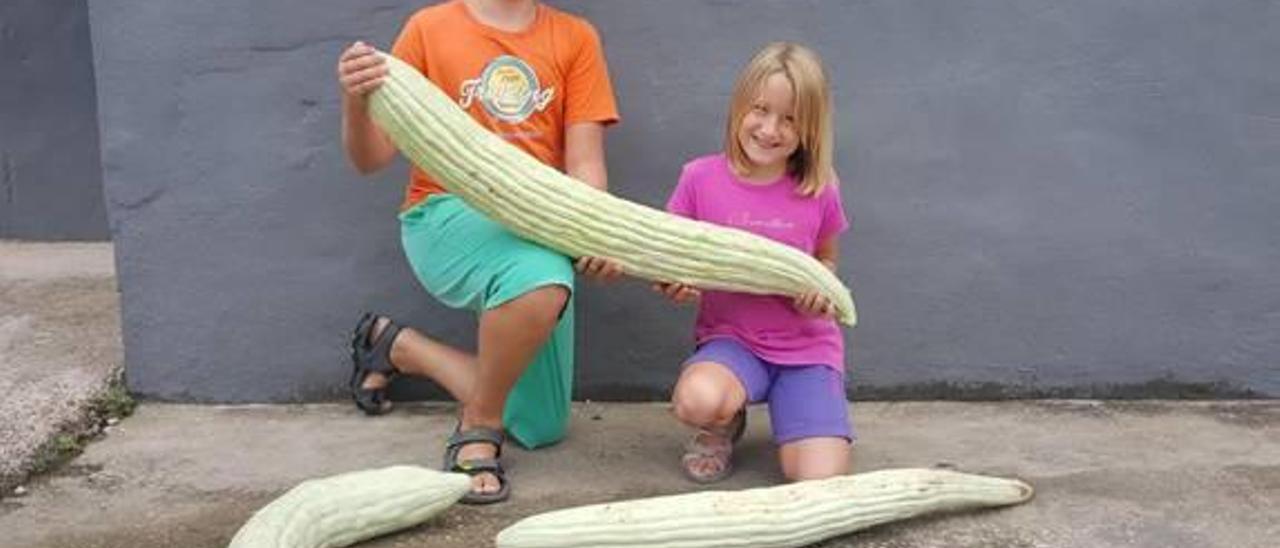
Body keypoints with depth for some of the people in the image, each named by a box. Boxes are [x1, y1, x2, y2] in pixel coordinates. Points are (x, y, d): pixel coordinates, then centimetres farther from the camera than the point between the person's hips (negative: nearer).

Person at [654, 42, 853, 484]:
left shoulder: (819, 192, -4)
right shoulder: (701, 178, -7)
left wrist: (822, 289, -7)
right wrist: (672, 285, -20)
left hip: (807, 347, 1)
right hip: (731, 337, -1)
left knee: (821, 482, -18)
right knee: (698, 399, -37)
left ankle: (785, 410, 17)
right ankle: (726, 424, 2)